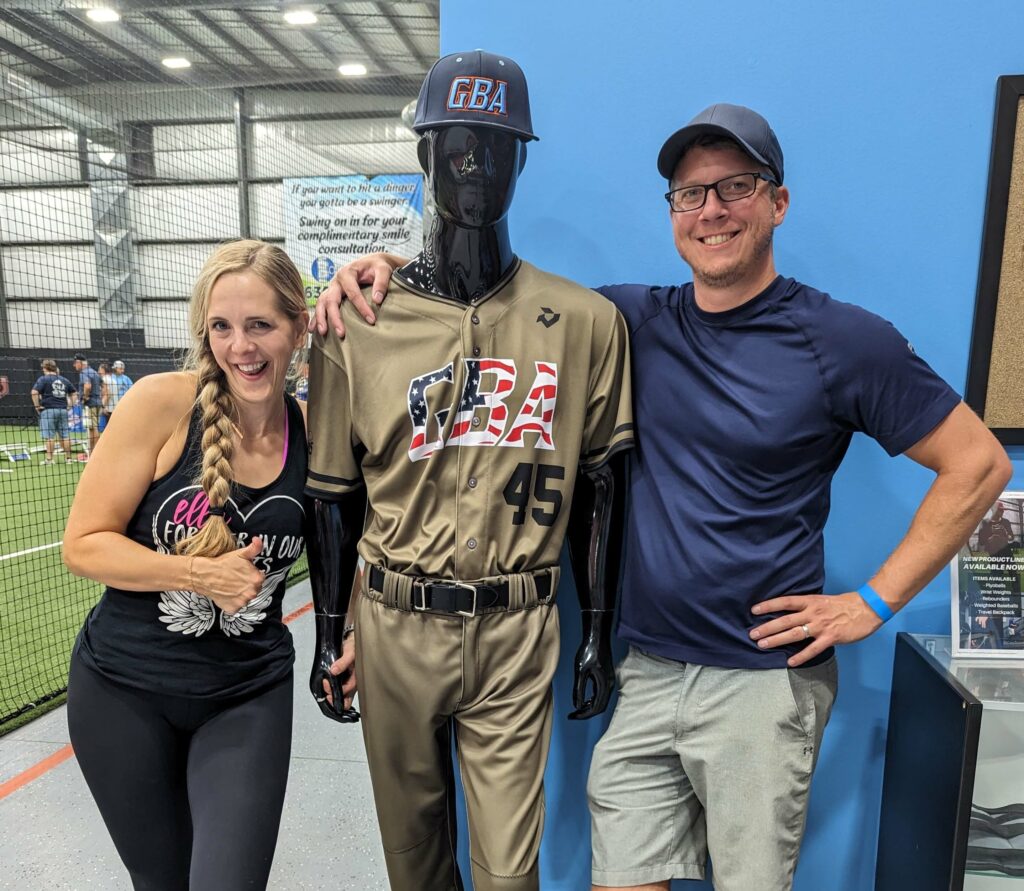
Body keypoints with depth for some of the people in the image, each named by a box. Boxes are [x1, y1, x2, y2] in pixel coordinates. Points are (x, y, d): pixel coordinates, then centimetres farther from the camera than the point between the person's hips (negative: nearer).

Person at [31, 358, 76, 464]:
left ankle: (49, 459, -4)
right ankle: (68, 458, 12)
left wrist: (37, 406, -7)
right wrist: (69, 404, 19)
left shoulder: (43, 379, -3)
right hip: (63, 410, 5)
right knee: (64, 435, 9)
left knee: (49, 436, -3)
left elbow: (34, 392, -15)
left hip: (48, 410, -5)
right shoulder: (64, 380, 13)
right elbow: (73, 393, 21)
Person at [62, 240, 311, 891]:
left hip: (250, 696, 1)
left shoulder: (311, 429, -9)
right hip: (124, 691, 0)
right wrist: (201, 574, -21)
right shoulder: (163, 403, -15)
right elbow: (83, 545, -11)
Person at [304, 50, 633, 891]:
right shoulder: (357, 322, -3)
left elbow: (598, 489, 2)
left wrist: (598, 633, 3)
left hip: (518, 632, -1)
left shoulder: (586, 321, -3)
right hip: (393, 626, 2)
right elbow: (333, 492, 3)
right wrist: (330, 633, 7)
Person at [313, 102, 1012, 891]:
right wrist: (390, 266, -5)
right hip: (648, 670, 3)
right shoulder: (637, 320, 2)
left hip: (765, 677, -3)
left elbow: (978, 463, -2)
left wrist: (876, 602, -6)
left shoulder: (843, 341, -7)